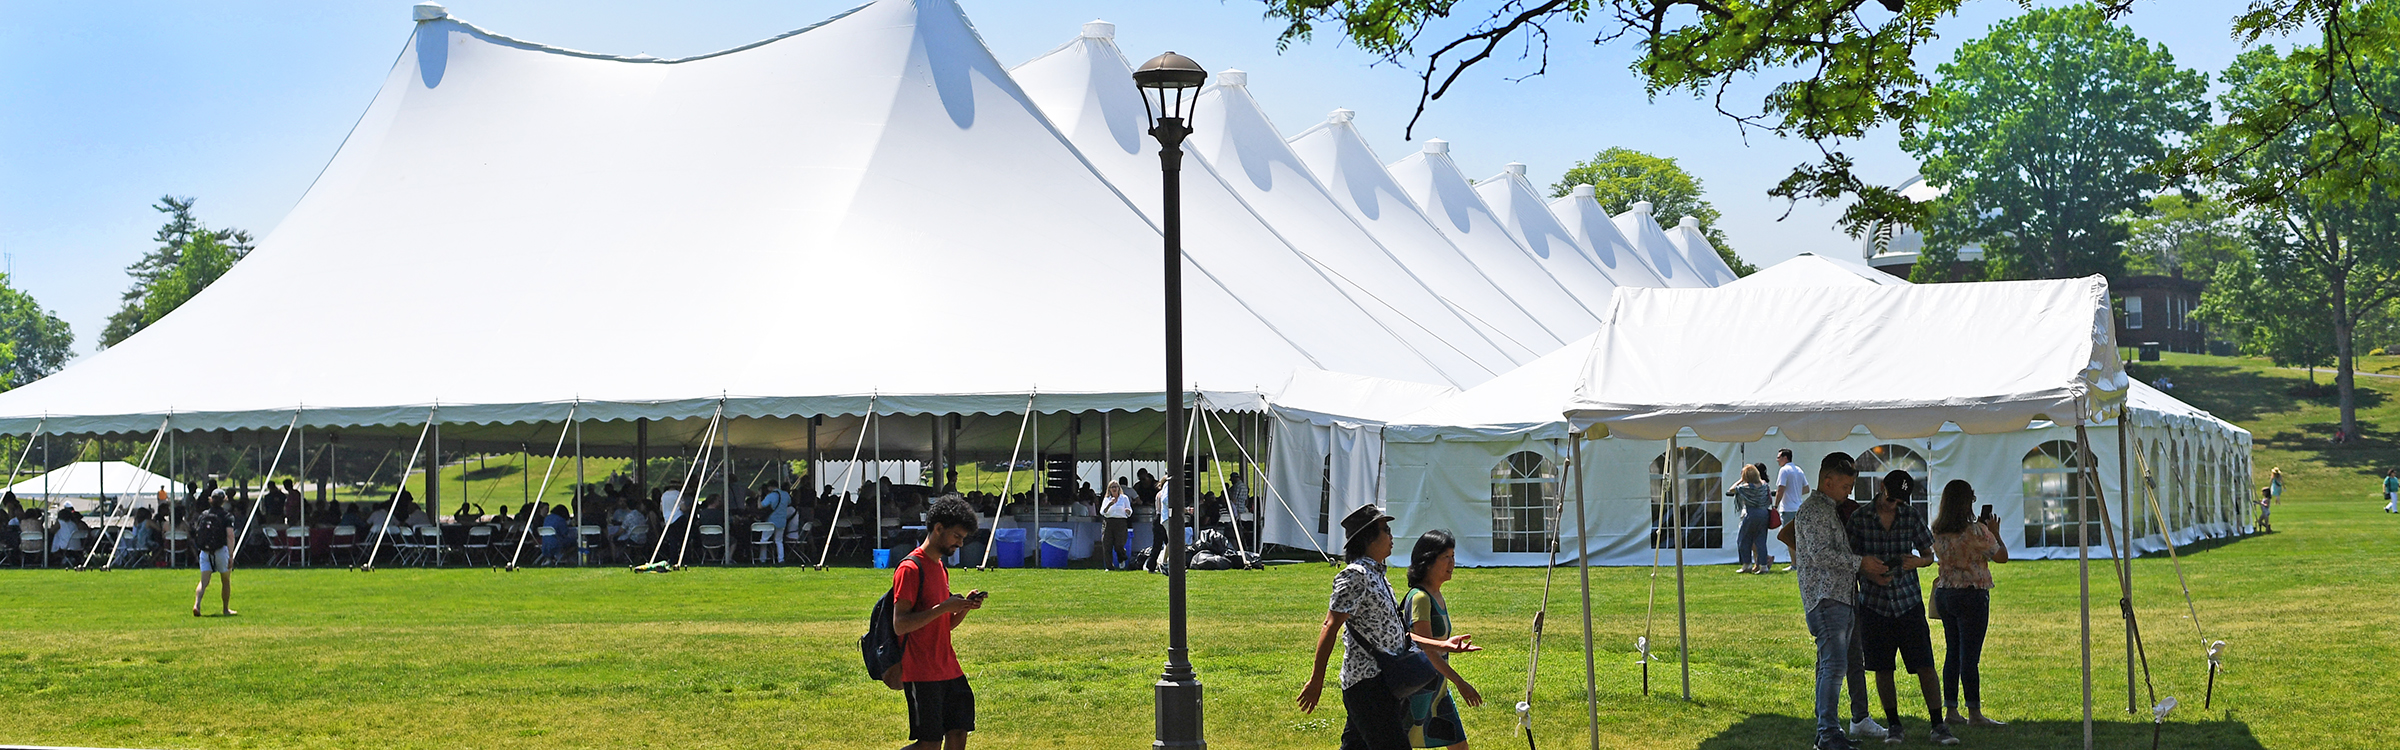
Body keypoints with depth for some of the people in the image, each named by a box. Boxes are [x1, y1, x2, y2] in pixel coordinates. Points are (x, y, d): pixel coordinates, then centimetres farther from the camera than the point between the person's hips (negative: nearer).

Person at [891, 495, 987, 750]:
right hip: (921, 674, -9)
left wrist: (964, 607, 3)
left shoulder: (941, 568, 17)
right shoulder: (910, 568, -12)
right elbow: (900, 625, -18)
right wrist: (943, 607, -21)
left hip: (948, 669, 9)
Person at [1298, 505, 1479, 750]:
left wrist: (1443, 645, 21)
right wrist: (1316, 680, -18)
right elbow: (1330, 627, -15)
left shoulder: (1378, 576, 19)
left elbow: (1394, 635, 23)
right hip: (1367, 682, -10)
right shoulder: (1355, 575, -12)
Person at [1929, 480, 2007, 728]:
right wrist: (1994, 532, 10)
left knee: (1952, 652, 12)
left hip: (1944, 594, 7)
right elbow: (2002, 556, -4)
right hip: (1972, 595, -7)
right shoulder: (1976, 531, -15)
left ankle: (1950, 710, 14)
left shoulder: (1937, 532, 5)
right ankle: (1974, 712, -2)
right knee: (1970, 656, -4)